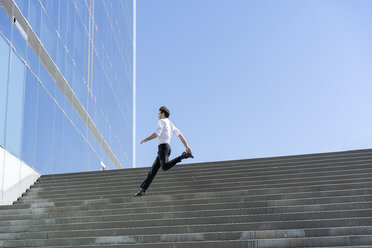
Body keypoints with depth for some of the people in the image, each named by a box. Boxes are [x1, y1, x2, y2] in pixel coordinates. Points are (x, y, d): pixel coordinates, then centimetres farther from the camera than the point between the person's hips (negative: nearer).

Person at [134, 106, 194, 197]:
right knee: (153, 169, 6)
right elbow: (180, 135, 19)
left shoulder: (161, 121, 1)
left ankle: (183, 156, -24)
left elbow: (157, 133, -14)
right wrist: (187, 146, 16)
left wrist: (145, 140, -4)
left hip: (163, 146, -9)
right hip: (167, 147, 9)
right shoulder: (171, 124, 26)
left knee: (165, 167, -29)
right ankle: (143, 189, 5)